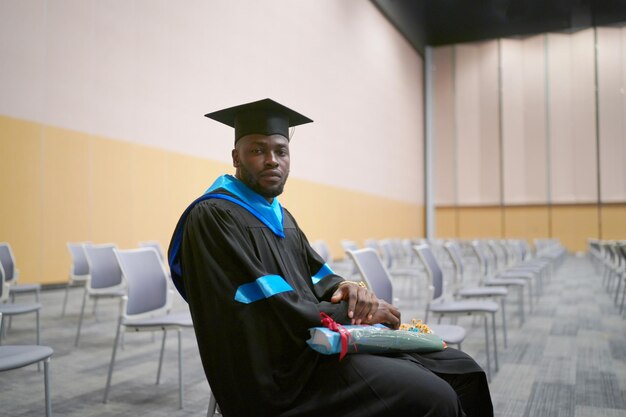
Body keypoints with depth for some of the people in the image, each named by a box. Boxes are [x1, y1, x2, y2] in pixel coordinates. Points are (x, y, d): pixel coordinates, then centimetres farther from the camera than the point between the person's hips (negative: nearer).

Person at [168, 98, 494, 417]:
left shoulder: (281, 216, 18)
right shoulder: (213, 217, -11)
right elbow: (272, 311, -19)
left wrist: (343, 289, -7)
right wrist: (355, 314, -12)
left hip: (315, 341, 9)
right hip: (278, 370, -9)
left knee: (463, 370, 4)